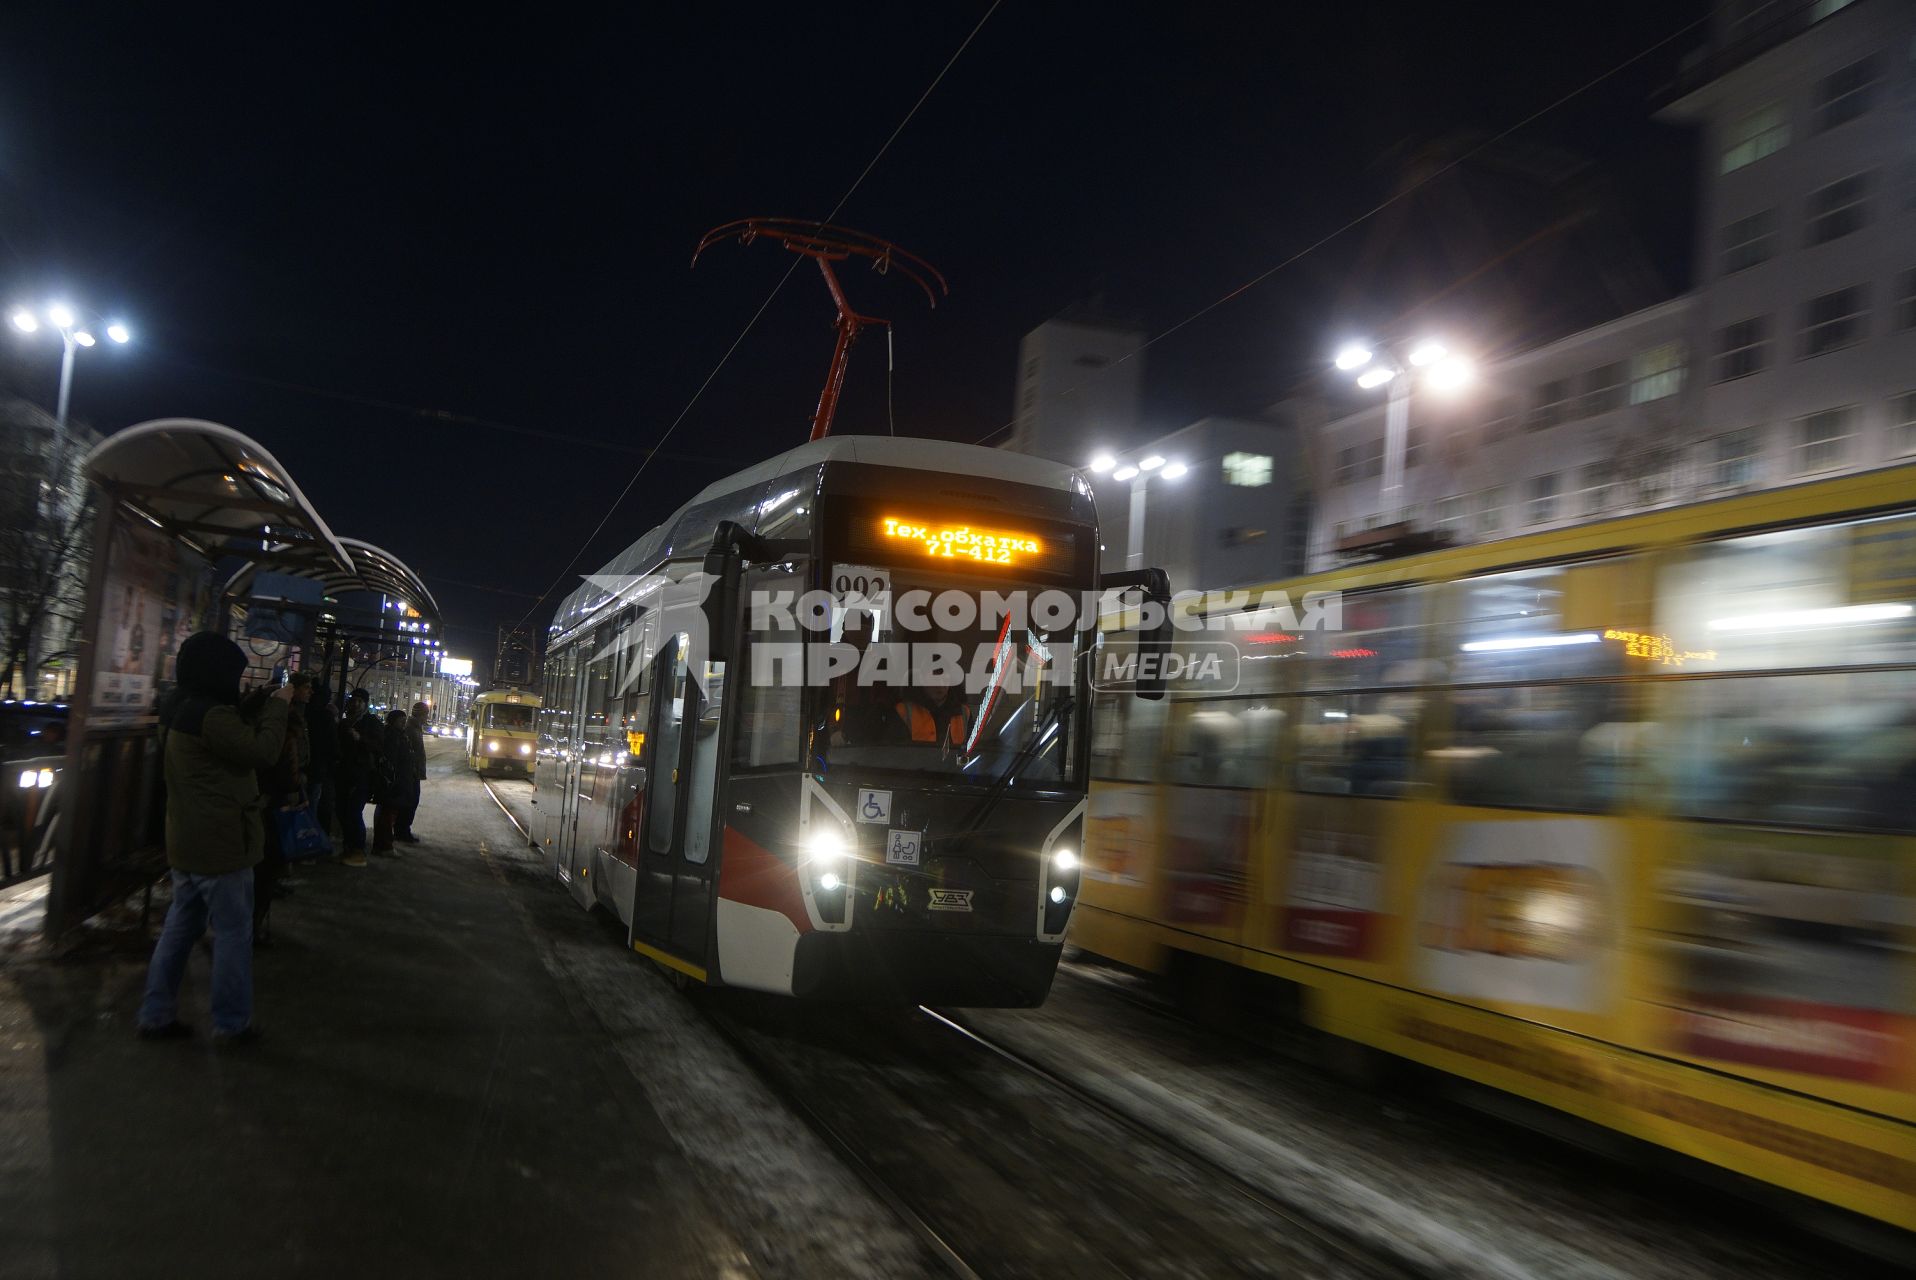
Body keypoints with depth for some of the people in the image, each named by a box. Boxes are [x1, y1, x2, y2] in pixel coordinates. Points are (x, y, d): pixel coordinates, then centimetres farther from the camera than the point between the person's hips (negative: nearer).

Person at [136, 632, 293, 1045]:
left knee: (181, 925, 17)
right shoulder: (213, 715, -23)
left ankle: (156, 1015, 22)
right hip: (221, 842, -10)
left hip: (186, 841, 10)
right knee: (233, 932, 1)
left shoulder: (177, 710, 10)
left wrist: (265, 707, 4)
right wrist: (277, 705, -12)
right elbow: (262, 750, -22)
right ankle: (231, 1024, 8)